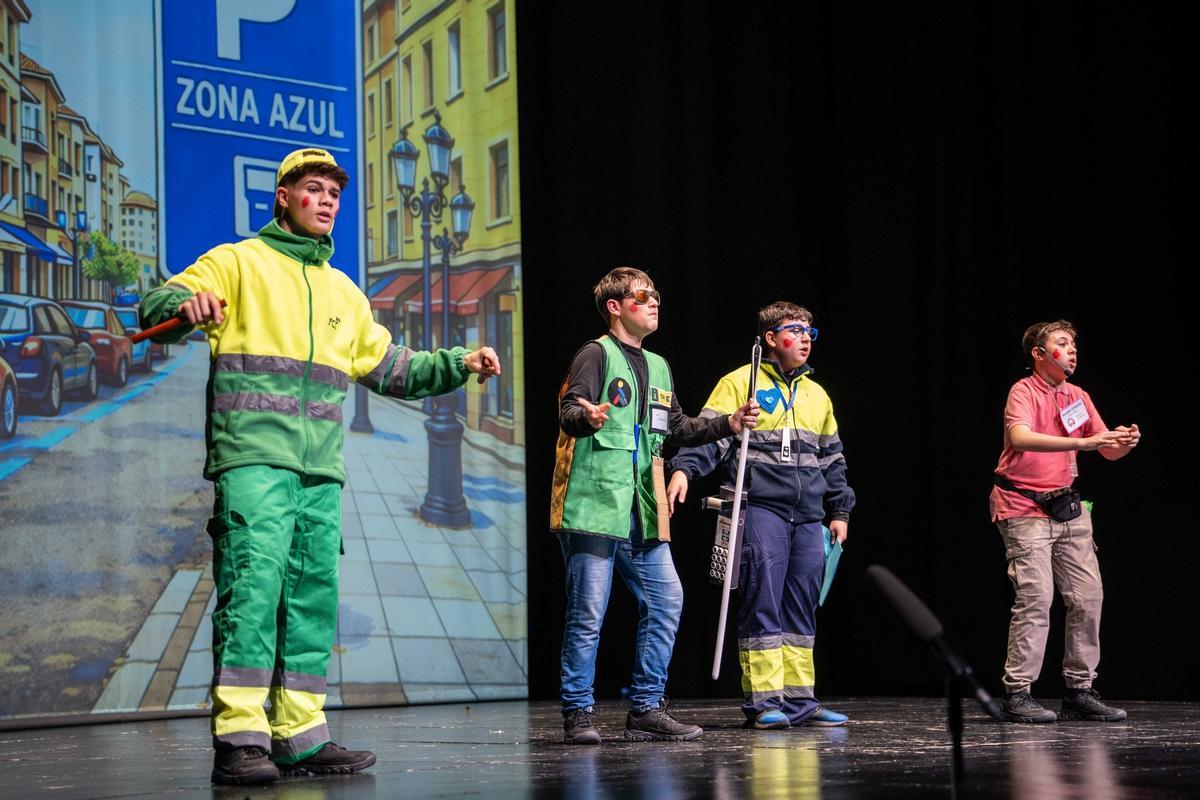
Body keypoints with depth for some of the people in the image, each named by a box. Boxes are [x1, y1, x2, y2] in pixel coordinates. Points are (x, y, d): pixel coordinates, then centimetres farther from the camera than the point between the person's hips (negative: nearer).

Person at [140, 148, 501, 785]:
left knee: (313, 596, 4)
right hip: (253, 458, -7)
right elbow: (155, 311, -2)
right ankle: (239, 737, -19)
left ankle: (298, 736, 9)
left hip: (319, 470, 7)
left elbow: (388, 368, 32)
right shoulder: (238, 264, 6)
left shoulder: (344, 293, 26)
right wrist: (186, 303, -25)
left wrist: (457, 365, 20)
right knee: (253, 585, -17)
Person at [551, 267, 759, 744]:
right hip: (595, 505, -8)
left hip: (641, 513, 8)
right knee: (588, 613, -5)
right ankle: (578, 715, 3)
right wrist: (588, 419, -39)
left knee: (666, 601, 3)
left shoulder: (657, 367, 21)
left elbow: (677, 429, 28)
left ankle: (646, 709, 11)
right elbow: (569, 410, -17)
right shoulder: (596, 355, -4)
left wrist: (729, 424, 16)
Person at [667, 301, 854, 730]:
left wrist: (840, 510, 22)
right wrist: (683, 469, -24)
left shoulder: (816, 394, 21)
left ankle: (798, 700, 11)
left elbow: (831, 458, 26)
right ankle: (763, 700, -5)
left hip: (808, 517, 6)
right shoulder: (739, 383, 2)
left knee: (802, 608, 6)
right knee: (762, 602, -8)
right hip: (761, 510, -6)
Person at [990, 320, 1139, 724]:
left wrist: (1126, 443, -11)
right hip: (1025, 509, -7)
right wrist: (1083, 442, -35)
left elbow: (1108, 451, 13)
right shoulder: (1023, 392, -9)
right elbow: (1021, 437, -29)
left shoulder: (1078, 397, 12)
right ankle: (1017, 694, -8)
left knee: (1088, 595, 4)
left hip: (1068, 508, 7)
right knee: (1036, 597, -14)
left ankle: (1080, 691, 13)